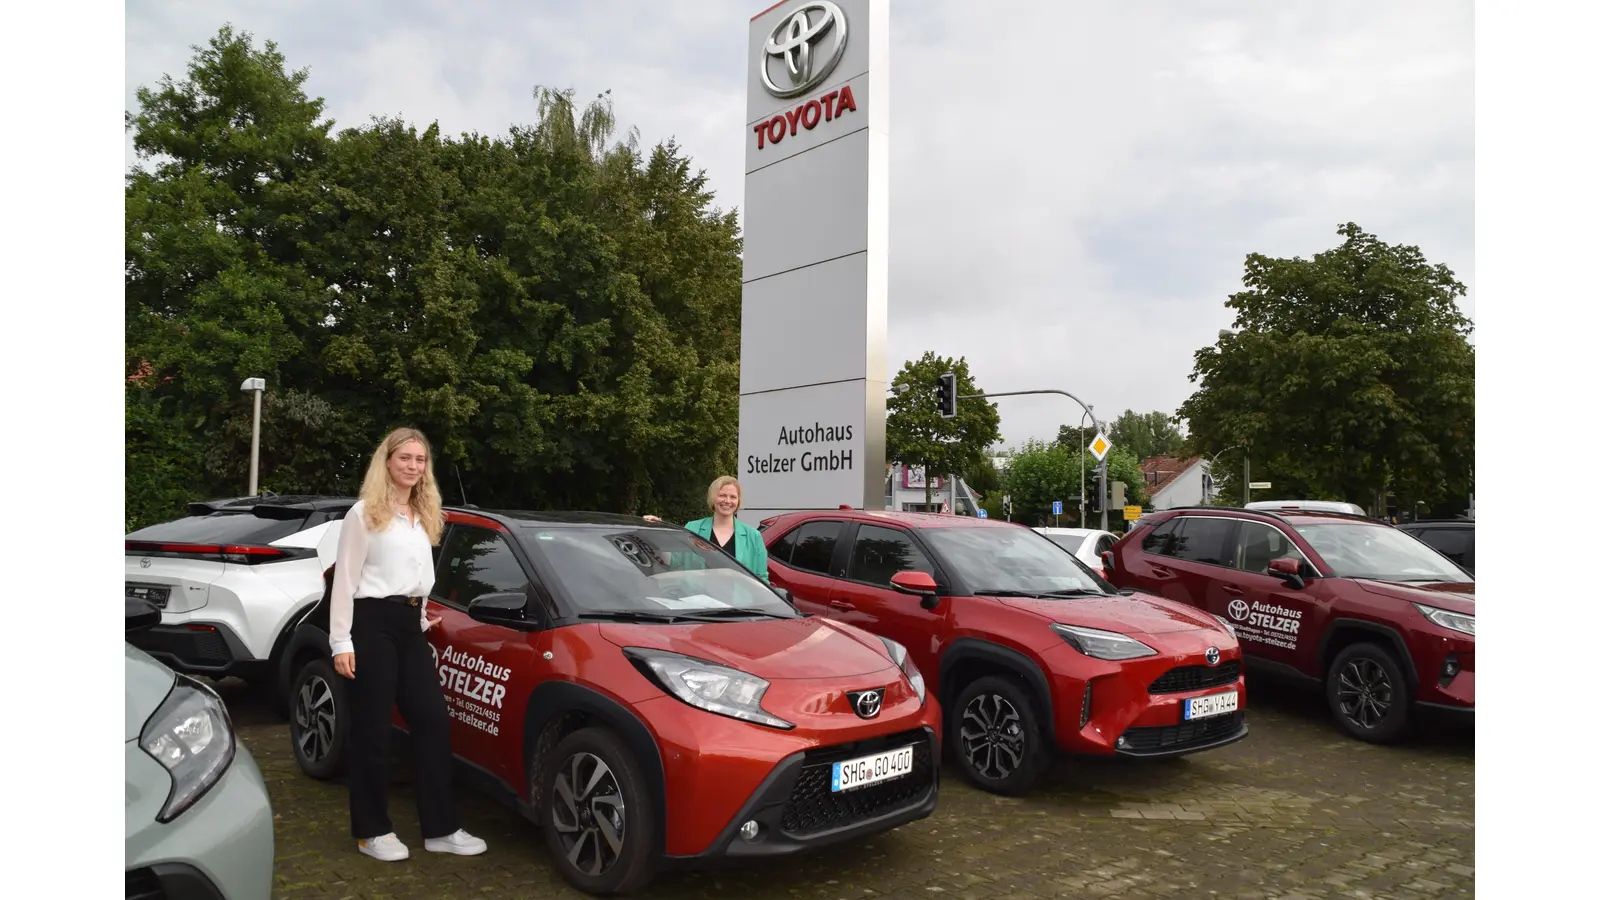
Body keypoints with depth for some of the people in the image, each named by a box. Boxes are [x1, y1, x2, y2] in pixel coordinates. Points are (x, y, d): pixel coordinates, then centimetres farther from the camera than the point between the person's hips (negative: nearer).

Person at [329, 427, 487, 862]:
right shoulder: (364, 514, -5)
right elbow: (345, 579, -8)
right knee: (372, 729, 0)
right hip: (374, 623, -7)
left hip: (410, 625, 7)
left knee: (434, 721, 4)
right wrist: (341, 641, -12)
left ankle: (440, 829, 11)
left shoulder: (426, 516, 16)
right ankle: (372, 831, 15)